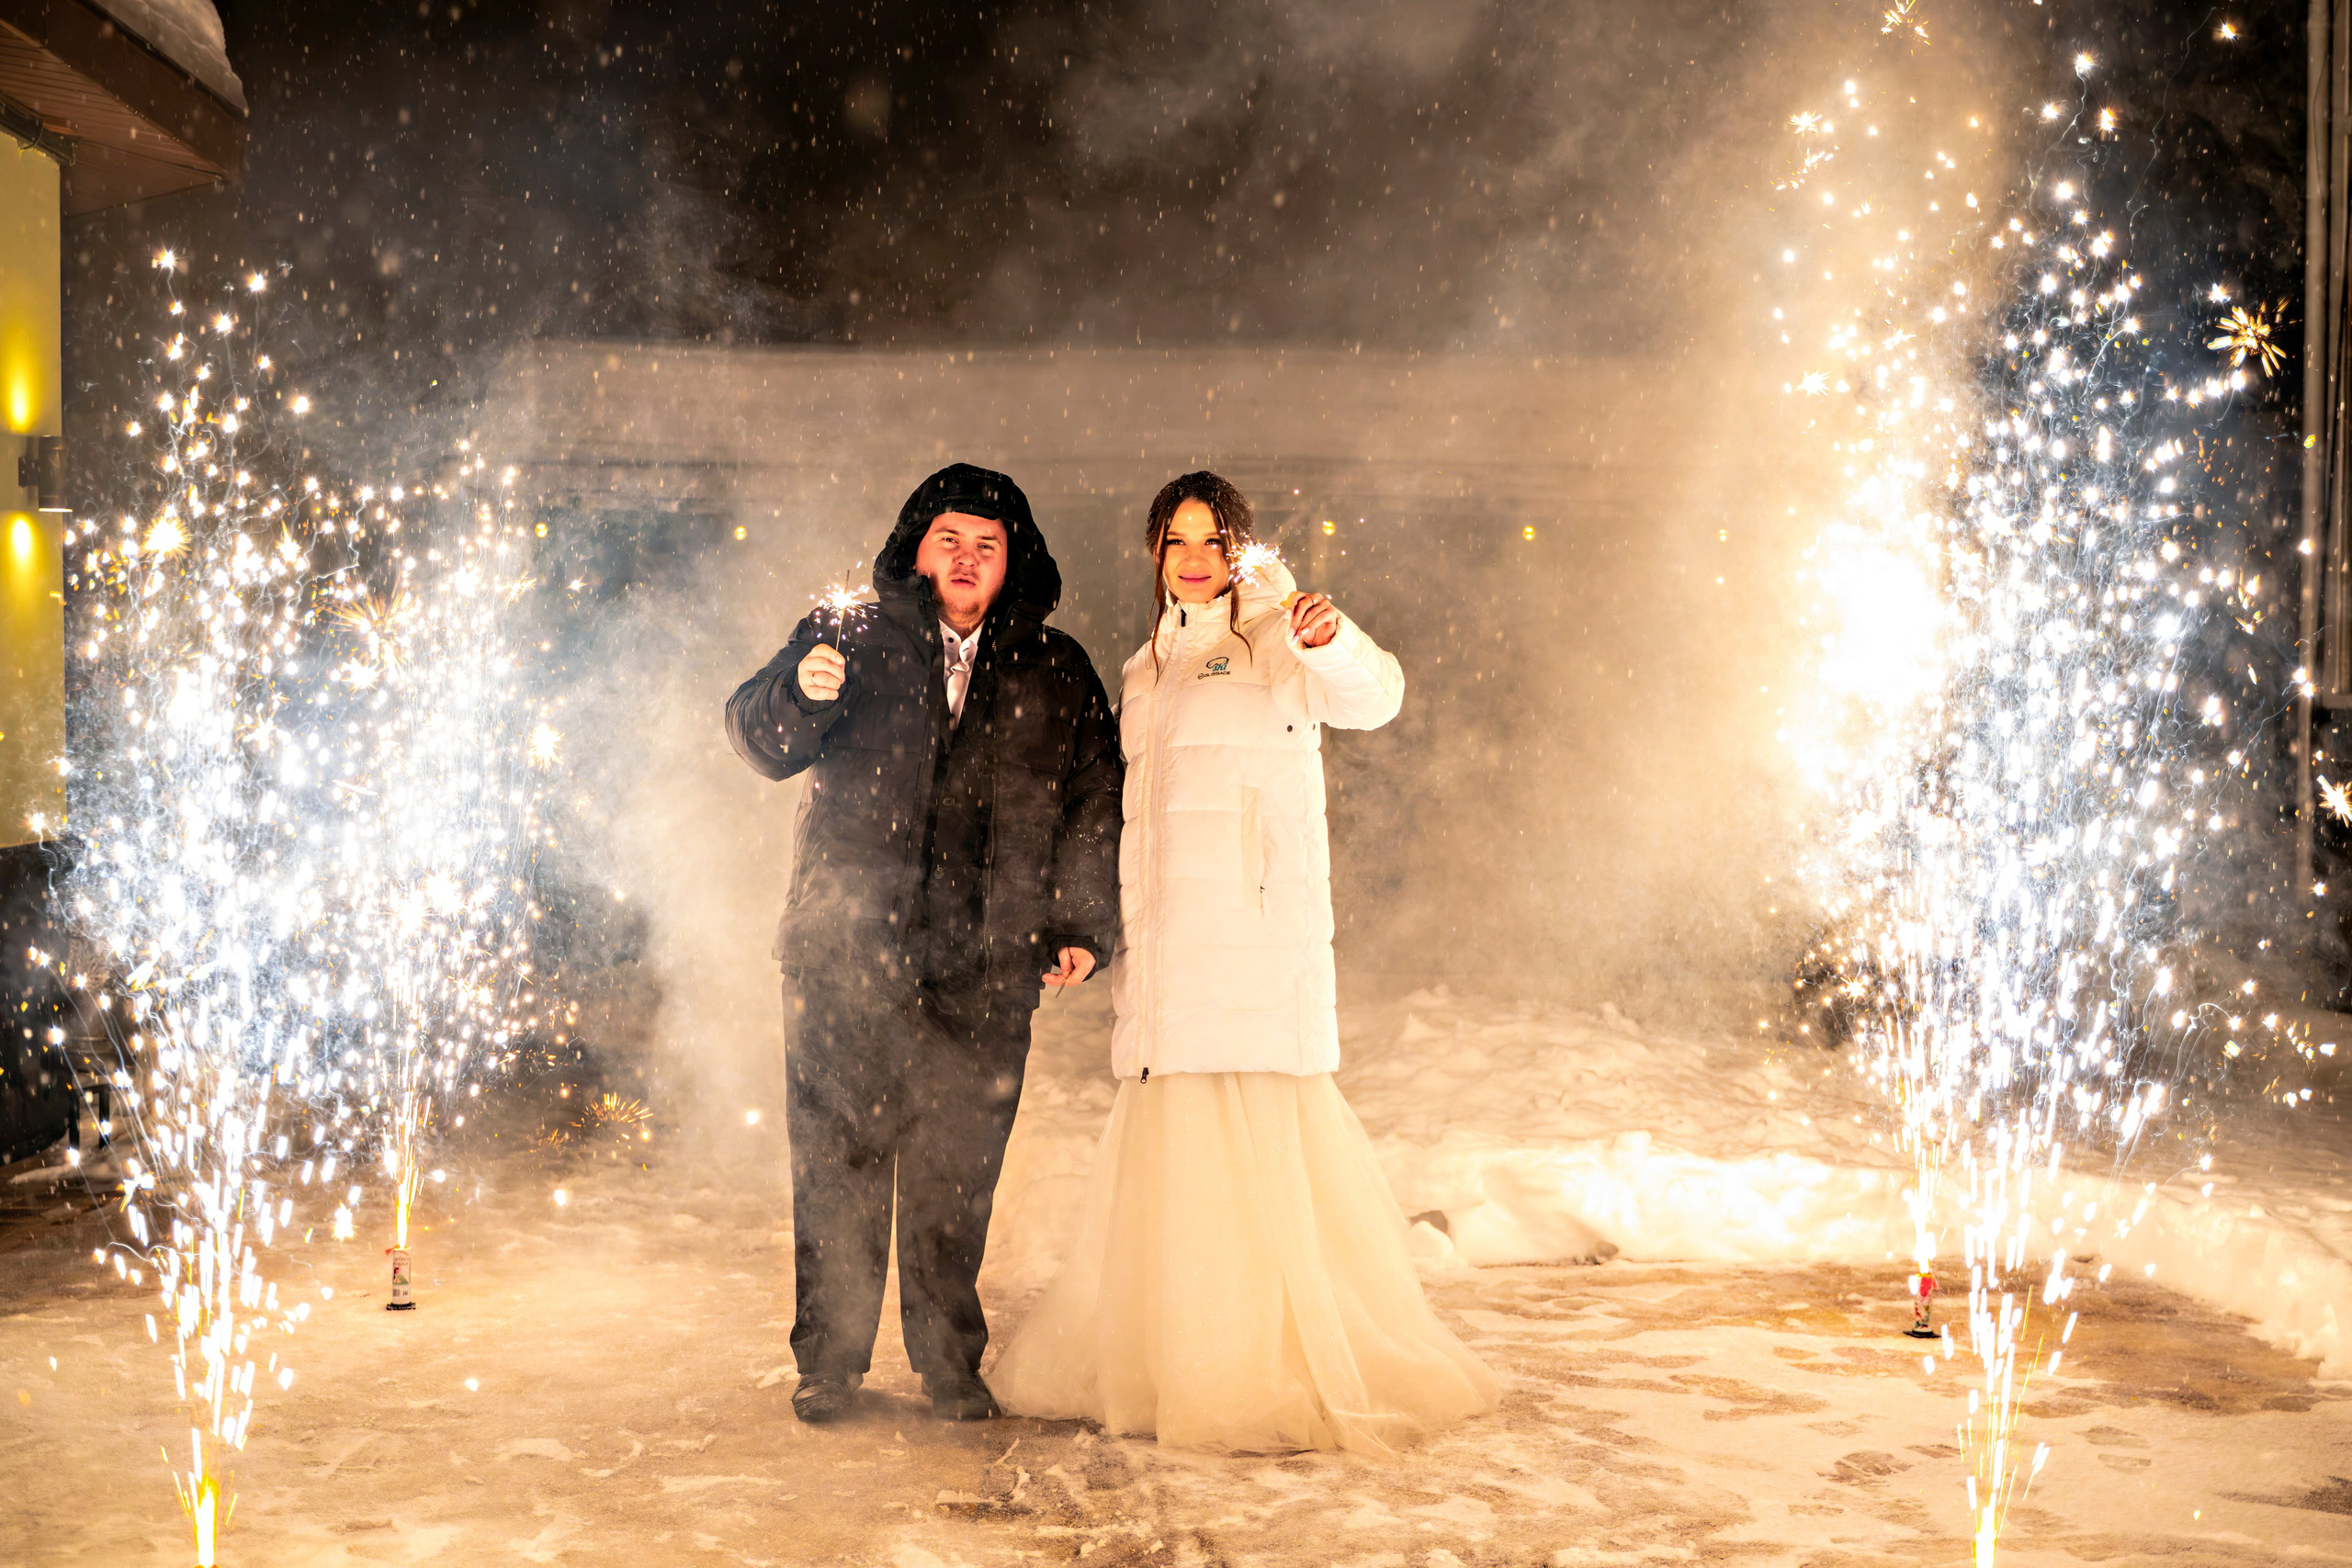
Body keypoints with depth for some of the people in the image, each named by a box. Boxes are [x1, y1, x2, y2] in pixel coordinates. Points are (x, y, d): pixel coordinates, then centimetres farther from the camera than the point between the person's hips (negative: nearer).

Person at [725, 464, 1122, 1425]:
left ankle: (950, 1362, 19)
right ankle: (829, 1362, 14)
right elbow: (759, 741, 1)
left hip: (984, 967, 1)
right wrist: (800, 689, -21)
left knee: (957, 1173, 5)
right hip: (846, 953, -1)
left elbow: (1094, 805, 14)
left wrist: (1086, 928, 5)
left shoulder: (1057, 675, 11)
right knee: (838, 1161, 1)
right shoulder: (854, 639, 7)